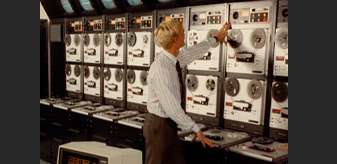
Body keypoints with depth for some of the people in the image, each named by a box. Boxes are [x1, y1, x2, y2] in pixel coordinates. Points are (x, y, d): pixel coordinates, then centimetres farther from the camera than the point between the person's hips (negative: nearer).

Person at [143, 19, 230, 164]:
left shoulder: (175, 59, 0)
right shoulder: (160, 70, -28)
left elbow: (194, 52, 21)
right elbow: (172, 108, -26)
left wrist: (216, 38, 36)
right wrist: (195, 129, -16)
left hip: (169, 124, 9)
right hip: (158, 126, -9)